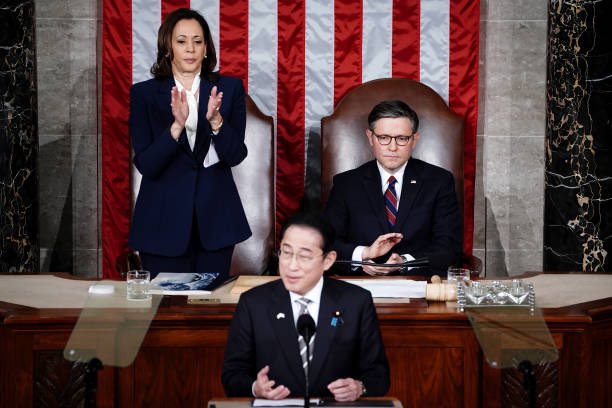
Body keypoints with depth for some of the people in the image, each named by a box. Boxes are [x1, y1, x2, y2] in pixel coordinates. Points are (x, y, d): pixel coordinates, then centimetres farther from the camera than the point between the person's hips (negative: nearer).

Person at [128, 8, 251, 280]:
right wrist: (176, 125, -23)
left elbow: (236, 155, -4)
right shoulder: (143, 94, 0)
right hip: (164, 221, -1)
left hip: (215, 218, 1)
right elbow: (145, 165, -8)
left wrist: (216, 120, -22)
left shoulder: (229, 89, 3)